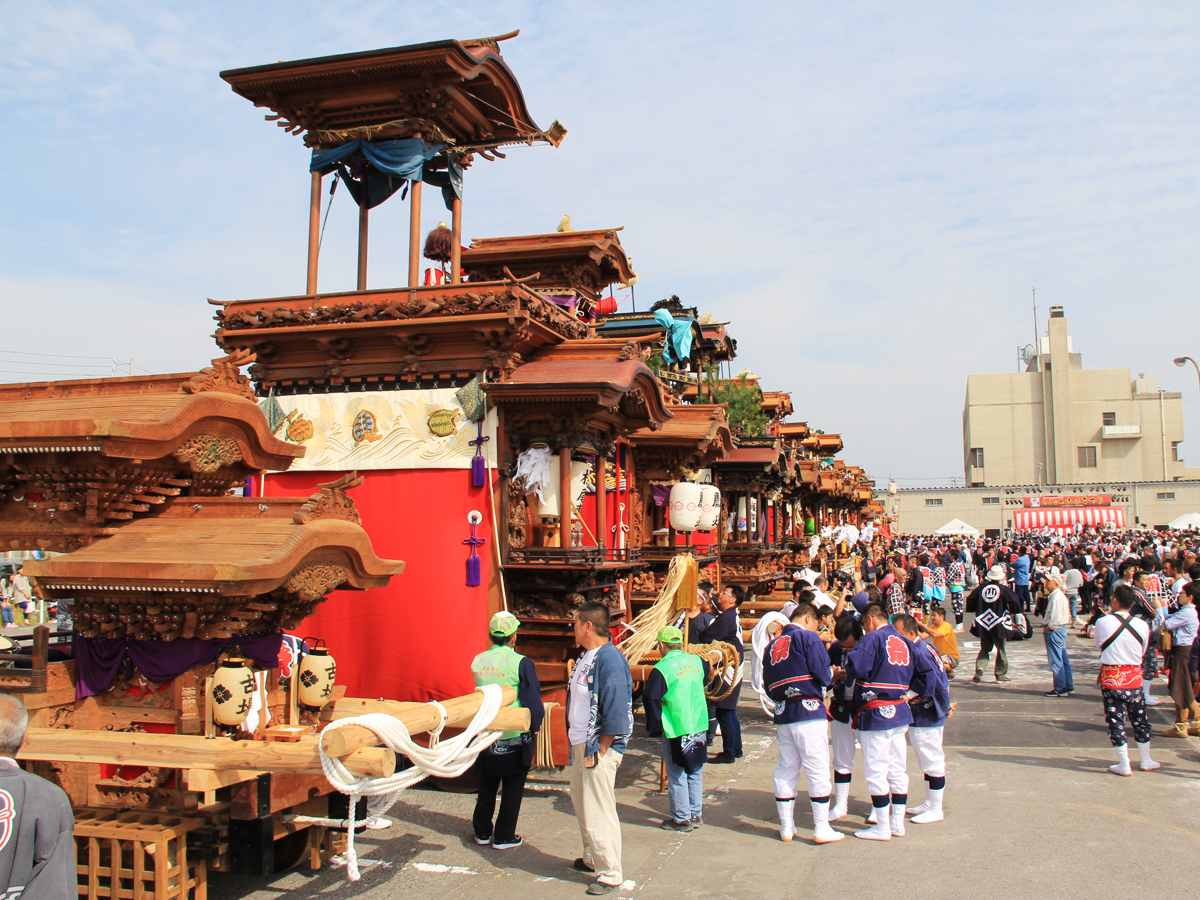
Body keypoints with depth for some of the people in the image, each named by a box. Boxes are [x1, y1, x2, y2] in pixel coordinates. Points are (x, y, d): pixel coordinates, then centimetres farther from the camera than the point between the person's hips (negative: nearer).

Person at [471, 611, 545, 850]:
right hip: (515, 735, -5)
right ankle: (504, 837, 14)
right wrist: (534, 728, -2)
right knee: (513, 788, 8)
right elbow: (532, 700, -15)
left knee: (487, 785, 19)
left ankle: (482, 832, 27)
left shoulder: (478, 661, -1)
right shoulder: (520, 663, -17)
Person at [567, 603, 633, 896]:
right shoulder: (585, 657, 9)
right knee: (581, 805, 21)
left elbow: (615, 710, -23)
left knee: (599, 812, -2)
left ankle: (610, 874, 10)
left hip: (599, 748, -10)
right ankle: (592, 858, 38)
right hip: (580, 745, 10)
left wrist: (601, 750, -19)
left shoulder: (610, 659, -21)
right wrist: (576, 743, 14)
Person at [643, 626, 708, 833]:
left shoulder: (662, 668, -15)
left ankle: (681, 819, 13)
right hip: (699, 728, 6)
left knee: (677, 777, 6)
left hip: (675, 731, -6)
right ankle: (696, 814, 26)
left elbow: (650, 698, -18)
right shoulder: (696, 661, 3)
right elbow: (705, 679, 22)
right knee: (695, 773, 17)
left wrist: (653, 728, -7)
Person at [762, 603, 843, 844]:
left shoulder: (772, 646, 15)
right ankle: (821, 829, 5)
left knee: (785, 770, 11)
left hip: (782, 713, 6)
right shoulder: (808, 638, -4)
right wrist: (832, 673, 9)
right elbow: (824, 676, -11)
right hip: (808, 712, -6)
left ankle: (786, 827, 17)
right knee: (817, 770, 1)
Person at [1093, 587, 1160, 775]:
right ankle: (1146, 761, 30)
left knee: (1115, 721, 6)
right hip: (1134, 677, 2)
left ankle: (1124, 765, 12)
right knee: (1140, 719, 17)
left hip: (1110, 677, -2)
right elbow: (1142, 651, 7)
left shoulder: (1102, 622, -13)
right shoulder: (1142, 625, -6)